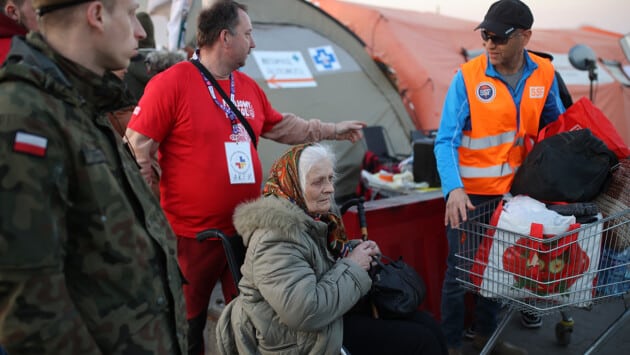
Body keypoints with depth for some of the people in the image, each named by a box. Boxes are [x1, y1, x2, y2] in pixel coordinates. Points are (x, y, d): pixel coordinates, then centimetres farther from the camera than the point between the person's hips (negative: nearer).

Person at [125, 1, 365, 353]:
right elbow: (138, 151, -15)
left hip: (245, 231, 7)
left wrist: (332, 130, 21)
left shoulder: (249, 86, 8)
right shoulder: (171, 82, -15)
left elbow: (284, 127, 21)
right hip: (192, 236, -6)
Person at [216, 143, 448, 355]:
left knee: (427, 325, 6)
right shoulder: (277, 238, -25)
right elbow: (305, 312, -32)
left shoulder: (316, 217, 3)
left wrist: (358, 250, 1)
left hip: (330, 317, 9)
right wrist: (353, 267, -20)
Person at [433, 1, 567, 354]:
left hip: (514, 189, 5)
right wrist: (454, 189, -34)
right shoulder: (468, 77, -16)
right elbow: (446, 140, -20)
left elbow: (556, 126, 12)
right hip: (471, 192, -4)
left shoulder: (544, 75, -2)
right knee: (460, 269, 4)